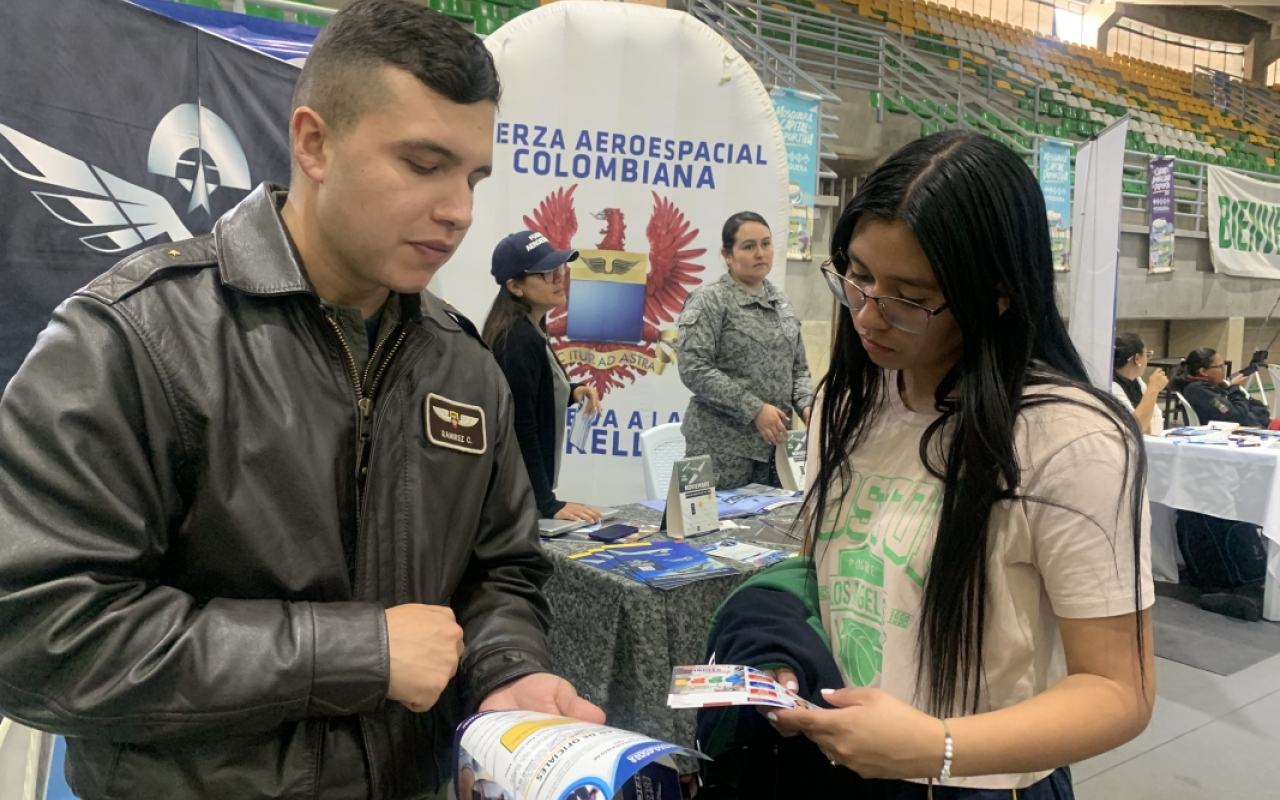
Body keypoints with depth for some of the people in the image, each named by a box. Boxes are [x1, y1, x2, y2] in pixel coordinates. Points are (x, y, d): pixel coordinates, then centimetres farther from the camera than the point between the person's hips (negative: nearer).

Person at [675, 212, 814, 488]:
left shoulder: (781, 302, 12)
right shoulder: (709, 300, -7)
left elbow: (798, 367, 16)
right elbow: (693, 369, -17)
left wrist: (806, 405, -4)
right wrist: (754, 409, -20)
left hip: (774, 443, 6)